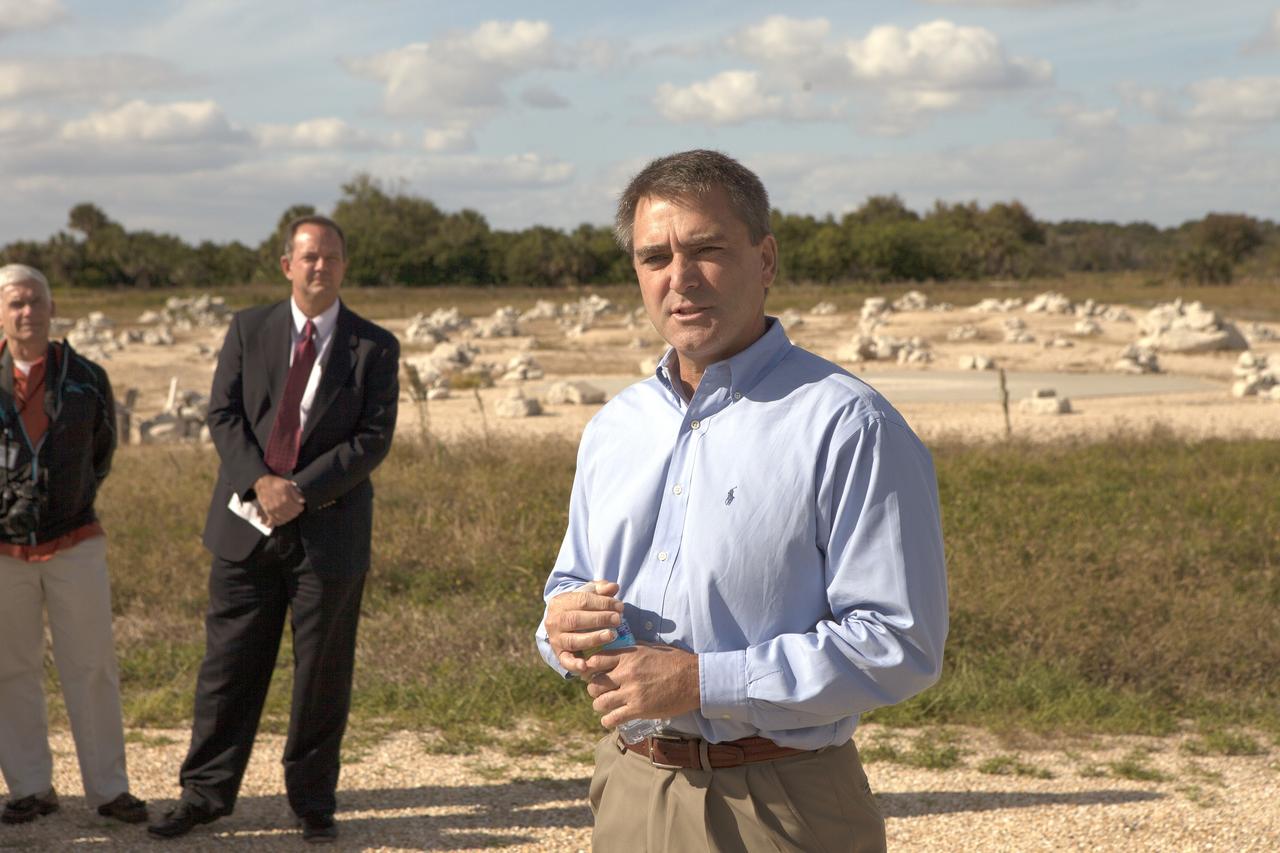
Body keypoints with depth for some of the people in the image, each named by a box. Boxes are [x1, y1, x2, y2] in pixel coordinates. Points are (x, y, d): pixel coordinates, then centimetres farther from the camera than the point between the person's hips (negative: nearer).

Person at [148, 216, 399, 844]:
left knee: (323, 673, 5)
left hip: (329, 530, -1)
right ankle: (205, 794, 16)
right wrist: (260, 481, -16)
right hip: (247, 522, 2)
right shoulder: (249, 329, 6)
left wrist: (301, 490, -16)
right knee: (228, 663, 5)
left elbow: (373, 438, -7)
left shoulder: (375, 346, 0)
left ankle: (313, 803, 18)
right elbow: (223, 414, 0)